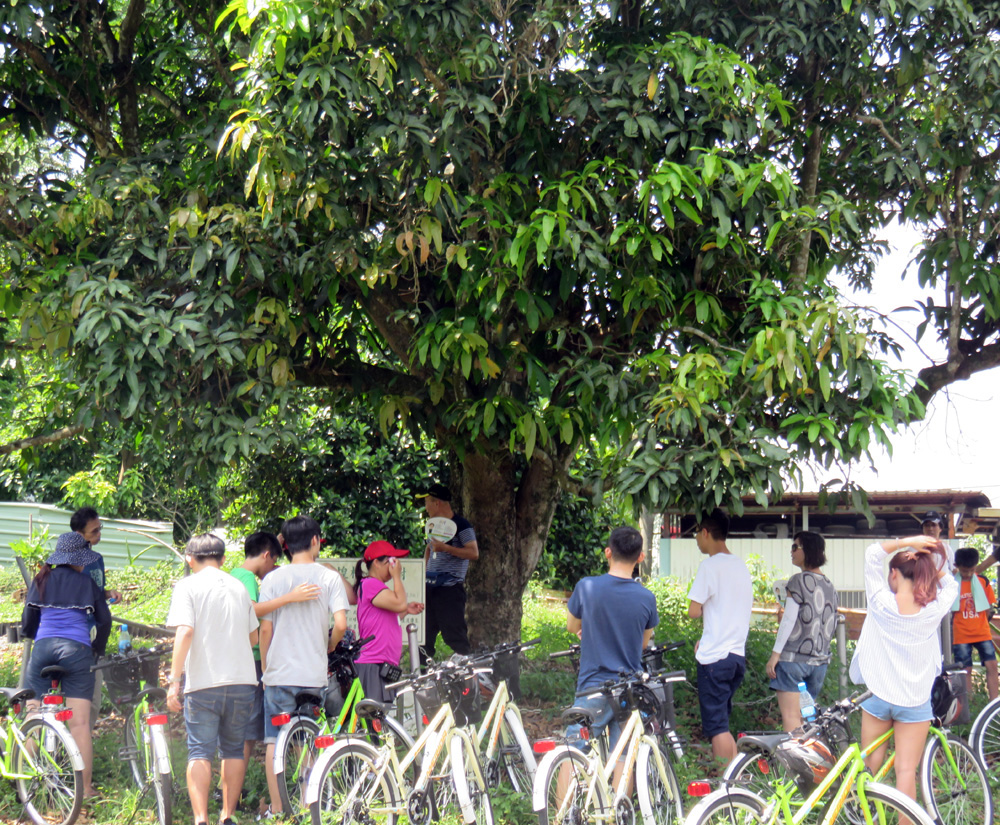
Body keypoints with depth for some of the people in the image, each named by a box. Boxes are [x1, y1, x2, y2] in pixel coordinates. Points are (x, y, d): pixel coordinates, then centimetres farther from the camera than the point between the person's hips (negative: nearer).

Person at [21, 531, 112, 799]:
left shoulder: (42, 580, 13)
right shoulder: (88, 583, 9)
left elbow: (28, 619, 17)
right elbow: (105, 620, 7)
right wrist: (97, 649, 22)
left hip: (43, 647, 2)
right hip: (77, 649, -2)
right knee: (80, 722, -2)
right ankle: (85, 786, -2)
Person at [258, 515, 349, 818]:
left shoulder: (272, 579, 0)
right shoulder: (329, 577, -1)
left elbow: (265, 628, -1)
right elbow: (341, 624, -9)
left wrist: (264, 666, 11)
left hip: (278, 672, 0)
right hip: (314, 674, 0)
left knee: (275, 741, 6)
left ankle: (276, 809, 6)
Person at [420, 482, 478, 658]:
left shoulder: (461, 525, -8)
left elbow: (474, 553, -16)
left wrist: (445, 548, -22)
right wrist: (424, 569, 20)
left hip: (450, 588, -8)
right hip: (430, 586, 8)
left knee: (454, 634, -10)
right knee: (425, 632, 8)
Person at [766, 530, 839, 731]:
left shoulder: (799, 580, -10)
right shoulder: (829, 585, 10)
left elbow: (788, 620, -13)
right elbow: (832, 625, 14)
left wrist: (775, 654, -10)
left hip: (794, 658, -7)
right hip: (820, 661, 7)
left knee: (790, 717, -6)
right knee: (807, 717, 14)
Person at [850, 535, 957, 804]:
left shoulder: (881, 603, -14)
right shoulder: (933, 610, -12)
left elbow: (873, 552, -4)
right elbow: (950, 584, 9)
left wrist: (907, 542, -10)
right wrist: (929, 563, -6)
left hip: (877, 697, 0)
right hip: (915, 702, 0)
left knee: (871, 765, 13)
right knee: (906, 770, 1)